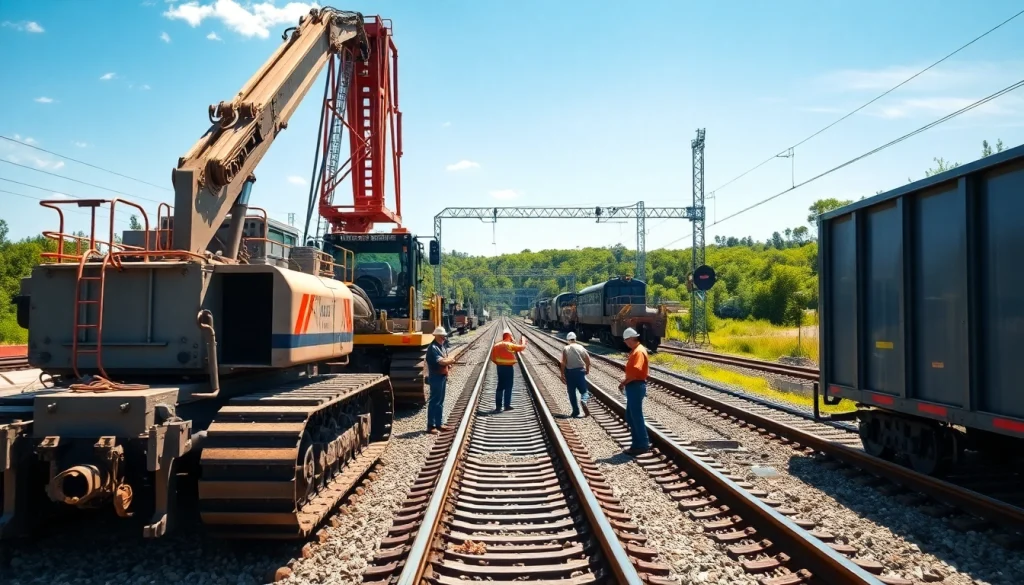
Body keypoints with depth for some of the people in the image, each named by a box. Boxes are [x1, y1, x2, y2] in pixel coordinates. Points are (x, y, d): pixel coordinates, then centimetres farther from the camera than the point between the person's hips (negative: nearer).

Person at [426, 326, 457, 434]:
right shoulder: (433, 348, -17)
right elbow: (440, 361, -26)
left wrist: (448, 362, 0)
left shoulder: (442, 346, 13)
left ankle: (438, 424, 22)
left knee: (440, 401, 14)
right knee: (434, 401, -6)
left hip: (443, 376, 9)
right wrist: (451, 360, -8)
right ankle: (430, 426, -2)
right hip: (436, 377, -9)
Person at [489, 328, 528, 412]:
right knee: (508, 387, 3)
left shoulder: (497, 345, 4)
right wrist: (523, 340, 7)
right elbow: (522, 347, -11)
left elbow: (492, 357, 5)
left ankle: (498, 405, 13)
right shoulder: (510, 345, -14)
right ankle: (507, 405, 5)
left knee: (500, 386, 12)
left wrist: (498, 363, 14)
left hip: (500, 367, 6)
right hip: (509, 368, -6)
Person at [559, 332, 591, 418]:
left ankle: (576, 412, 10)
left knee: (572, 393, 9)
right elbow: (588, 360, 1)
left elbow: (563, 362, -12)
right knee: (583, 390, 9)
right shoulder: (581, 348, 1)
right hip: (580, 371, 1)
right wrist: (587, 370, 16)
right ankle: (584, 400, -23)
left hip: (569, 372, -1)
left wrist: (562, 374, -8)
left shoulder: (565, 349, -5)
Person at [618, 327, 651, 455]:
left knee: (636, 417, -4)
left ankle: (643, 445, 3)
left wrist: (624, 382, -14)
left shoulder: (639, 351, -16)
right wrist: (625, 380, 6)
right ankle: (638, 443, 20)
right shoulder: (634, 351, 16)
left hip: (636, 387, -10)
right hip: (632, 387, 10)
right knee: (630, 416, 14)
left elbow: (636, 371, -25)